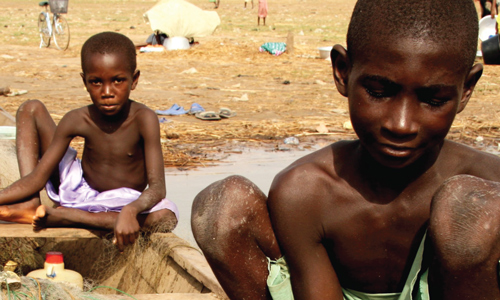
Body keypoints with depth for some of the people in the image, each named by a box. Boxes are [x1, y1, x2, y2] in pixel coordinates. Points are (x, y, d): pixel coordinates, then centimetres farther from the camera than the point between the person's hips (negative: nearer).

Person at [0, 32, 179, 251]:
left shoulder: (143, 119, -24)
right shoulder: (77, 121, -16)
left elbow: (157, 187, -32)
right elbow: (38, 178, -14)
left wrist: (130, 211, -52)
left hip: (115, 206, -2)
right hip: (78, 191, 2)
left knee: (167, 216, -37)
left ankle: (57, 216, -30)